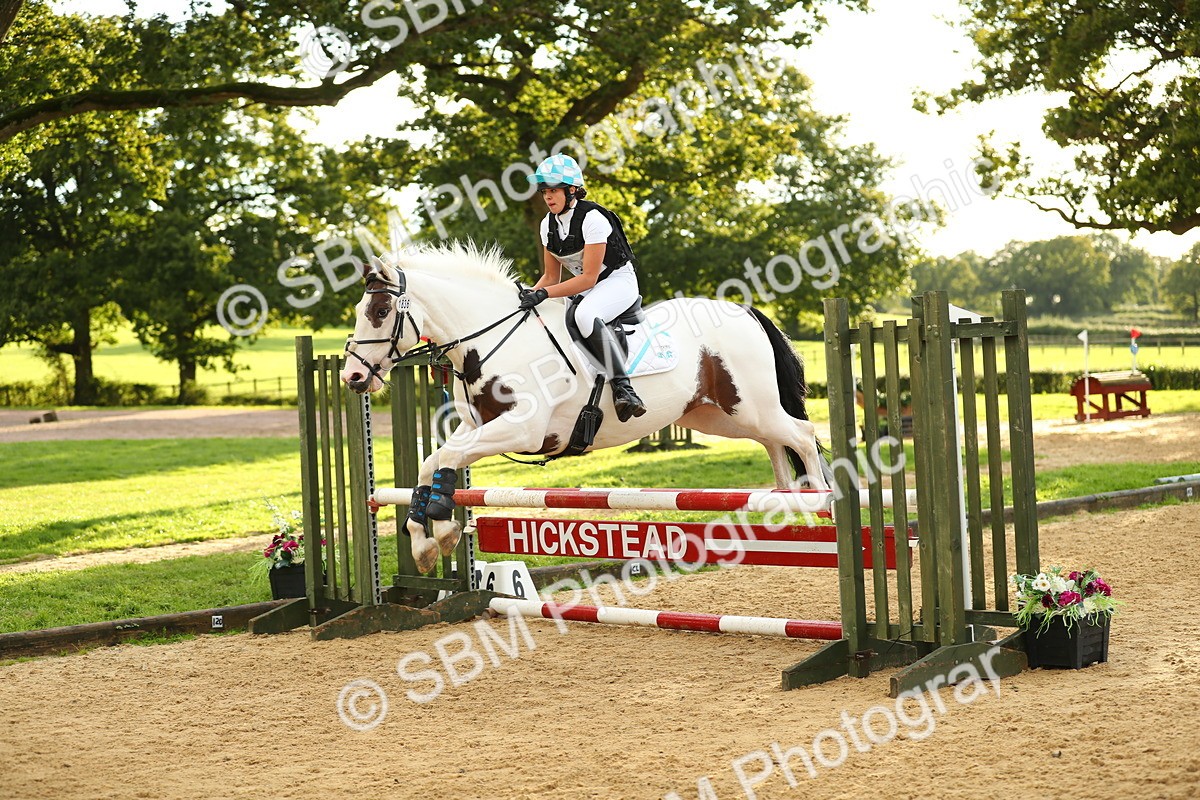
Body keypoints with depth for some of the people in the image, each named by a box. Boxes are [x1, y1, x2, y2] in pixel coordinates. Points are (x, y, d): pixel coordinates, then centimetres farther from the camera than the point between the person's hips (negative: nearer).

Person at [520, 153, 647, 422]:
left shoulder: (592, 218, -21)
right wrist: (532, 293, -13)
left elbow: (589, 277, -24)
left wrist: (544, 293, -31)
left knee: (585, 314, -38)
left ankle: (623, 389, -45)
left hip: (619, 281, -8)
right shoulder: (548, 225, 2)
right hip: (586, 290, 8)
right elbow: (551, 277, 9)